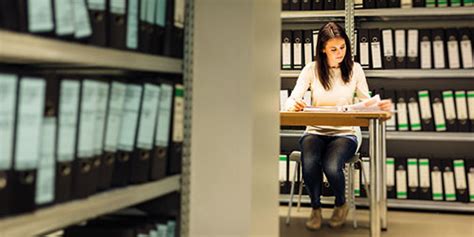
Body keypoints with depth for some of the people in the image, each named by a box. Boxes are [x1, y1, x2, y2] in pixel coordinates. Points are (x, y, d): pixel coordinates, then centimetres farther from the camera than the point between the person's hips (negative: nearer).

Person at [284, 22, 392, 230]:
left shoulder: (354, 69, 2)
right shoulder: (312, 69, -1)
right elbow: (291, 101, -7)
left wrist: (380, 106, -17)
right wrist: (294, 105, -32)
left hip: (344, 133, 0)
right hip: (315, 132, 0)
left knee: (331, 166, -31)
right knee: (309, 163, -32)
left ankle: (341, 204, 5)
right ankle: (315, 208, -2)